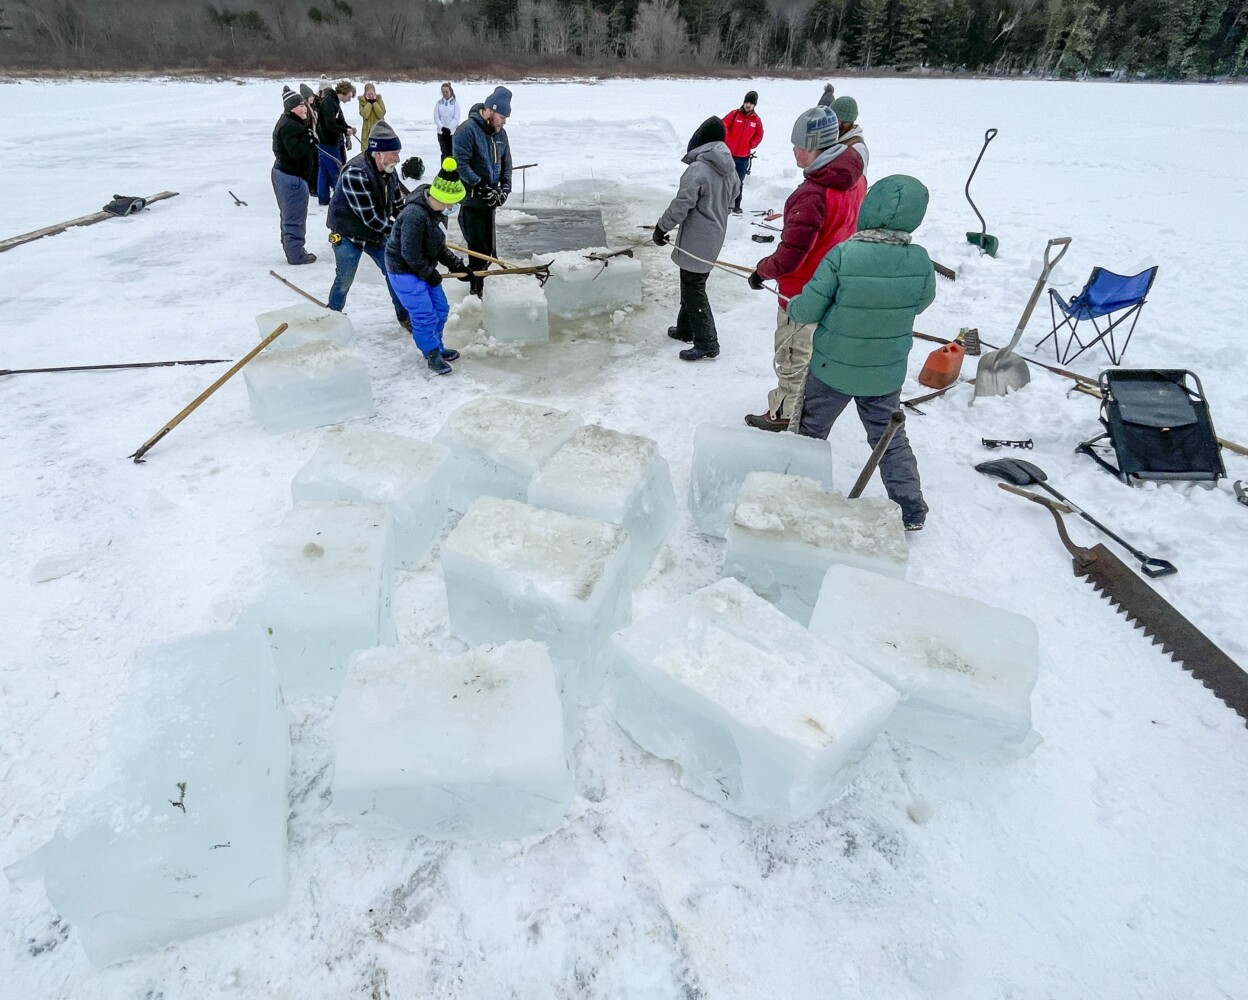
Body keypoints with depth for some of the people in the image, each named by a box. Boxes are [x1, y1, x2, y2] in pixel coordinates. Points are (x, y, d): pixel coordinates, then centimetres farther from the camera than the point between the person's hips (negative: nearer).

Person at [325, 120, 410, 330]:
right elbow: (370, 217, -31)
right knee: (344, 281, 4)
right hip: (349, 235, -6)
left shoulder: (389, 171, -5)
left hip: (377, 234, 6)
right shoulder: (355, 173, -30)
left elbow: (398, 204, 9)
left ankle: (405, 316, 19)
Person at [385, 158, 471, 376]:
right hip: (404, 271, -9)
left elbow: (438, 245, 12)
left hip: (424, 268, 10)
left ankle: (436, 347, 35)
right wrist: (429, 274, -14)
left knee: (440, 309, 16)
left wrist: (455, 264, 3)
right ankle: (432, 354, 13)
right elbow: (410, 255, -25)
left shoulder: (437, 210, 1)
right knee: (425, 316, -7)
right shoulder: (414, 215, -29)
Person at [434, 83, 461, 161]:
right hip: (441, 132, 2)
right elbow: (436, 117, 2)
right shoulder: (439, 103, 7)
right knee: (445, 152, -1)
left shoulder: (455, 103, 1)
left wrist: (449, 128, -16)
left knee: (452, 152, 1)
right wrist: (442, 127, -15)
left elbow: (456, 118, -6)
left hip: (453, 132, -2)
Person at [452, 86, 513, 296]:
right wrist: (482, 188, -20)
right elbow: (461, 165, -20)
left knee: (489, 246, 13)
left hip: (489, 200, 8)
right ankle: (477, 291, 3)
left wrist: (505, 188, 0)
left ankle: (480, 286, 28)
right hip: (471, 200, -7)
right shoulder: (467, 130, -15)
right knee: (478, 247, -7)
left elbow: (506, 163, 16)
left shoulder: (500, 133, 9)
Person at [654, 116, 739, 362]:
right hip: (714, 237, 9)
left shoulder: (697, 169, -21)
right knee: (691, 284, 21)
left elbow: (681, 204, -21)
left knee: (693, 289, -2)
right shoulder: (729, 167, 6)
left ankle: (707, 344, 1)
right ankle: (686, 329, 34)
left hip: (696, 240, -9)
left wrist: (662, 228, -9)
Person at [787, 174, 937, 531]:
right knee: (890, 438, 20)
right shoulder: (920, 261, -13)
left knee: (811, 432, 19)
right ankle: (911, 509, 23)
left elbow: (807, 311, -17)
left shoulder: (841, 256, -23)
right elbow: (921, 303, 5)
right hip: (887, 374, 3)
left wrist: (791, 305, 6)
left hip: (832, 368, -2)